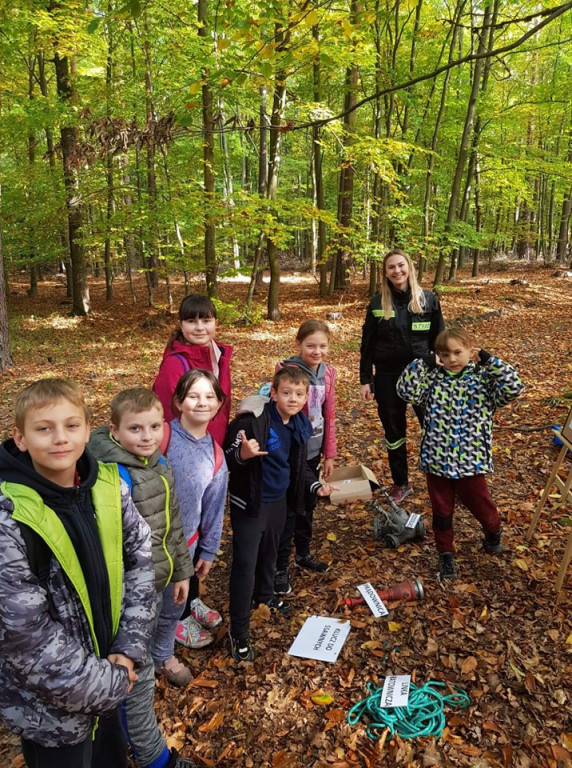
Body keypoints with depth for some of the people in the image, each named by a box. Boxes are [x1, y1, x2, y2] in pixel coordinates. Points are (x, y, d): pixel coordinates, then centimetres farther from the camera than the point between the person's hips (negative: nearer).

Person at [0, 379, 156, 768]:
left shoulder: (108, 486, -9)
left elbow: (141, 559, -1)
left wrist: (129, 649, -8)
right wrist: (108, 684, -16)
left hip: (109, 669, 5)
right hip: (49, 704, -4)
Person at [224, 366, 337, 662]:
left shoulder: (300, 426, -1)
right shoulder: (252, 420, -25)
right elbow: (227, 458, -24)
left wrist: (316, 486, -2)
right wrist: (243, 454, -45)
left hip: (279, 501, 7)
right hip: (249, 503, -7)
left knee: (269, 552, 26)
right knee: (245, 564, -1)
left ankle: (264, 594, 53)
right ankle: (238, 633, 12)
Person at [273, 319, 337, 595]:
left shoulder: (328, 373, 1)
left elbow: (329, 415, 7)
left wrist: (329, 454, 9)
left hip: (313, 451, 6)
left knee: (308, 504, 20)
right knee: (287, 509, 5)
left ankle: (303, 552, 41)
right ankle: (280, 566, 21)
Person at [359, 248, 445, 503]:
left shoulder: (428, 299, -1)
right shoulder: (377, 303, 0)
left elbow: (439, 340, 3)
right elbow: (367, 345, 4)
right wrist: (365, 380, 1)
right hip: (387, 377, 1)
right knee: (393, 431, 11)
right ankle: (400, 483, 27)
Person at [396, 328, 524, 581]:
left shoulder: (484, 379, -5)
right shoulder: (433, 378, -1)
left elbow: (513, 388, -20)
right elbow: (406, 390, -11)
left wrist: (489, 360, -16)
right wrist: (424, 363, -14)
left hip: (471, 461, -1)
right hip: (436, 460, 1)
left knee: (480, 505, 18)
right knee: (441, 511, 14)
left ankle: (493, 532, 51)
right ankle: (446, 554, 33)